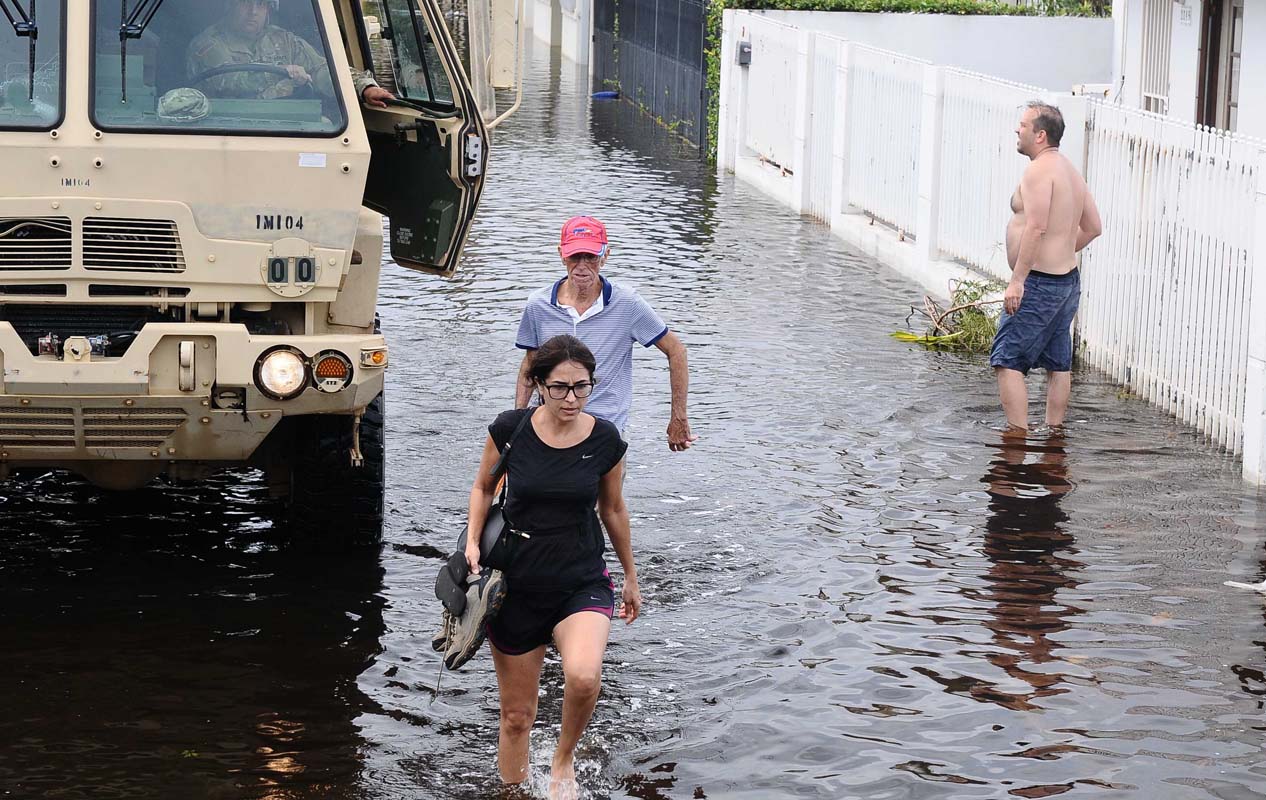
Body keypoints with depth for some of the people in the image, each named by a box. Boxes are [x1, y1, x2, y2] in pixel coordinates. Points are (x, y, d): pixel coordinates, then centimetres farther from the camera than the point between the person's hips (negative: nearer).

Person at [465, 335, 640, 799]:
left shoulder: (604, 440, -7)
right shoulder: (510, 430, -9)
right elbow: (483, 488, 9)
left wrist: (630, 576, 20)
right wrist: (473, 542, -7)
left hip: (582, 583, -1)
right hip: (517, 586, 1)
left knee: (583, 677, -29)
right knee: (516, 715, 7)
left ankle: (564, 760, 0)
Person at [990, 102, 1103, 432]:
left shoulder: (1039, 171, -15)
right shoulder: (1070, 170, 15)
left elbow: (1036, 227, -25)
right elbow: (1093, 227, 20)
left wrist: (1017, 279, -25)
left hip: (1039, 282, -10)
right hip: (1068, 279, 10)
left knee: (1007, 361, -7)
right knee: (1058, 363, 14)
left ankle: (1018, 433, -12)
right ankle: (1054, 430, 20)